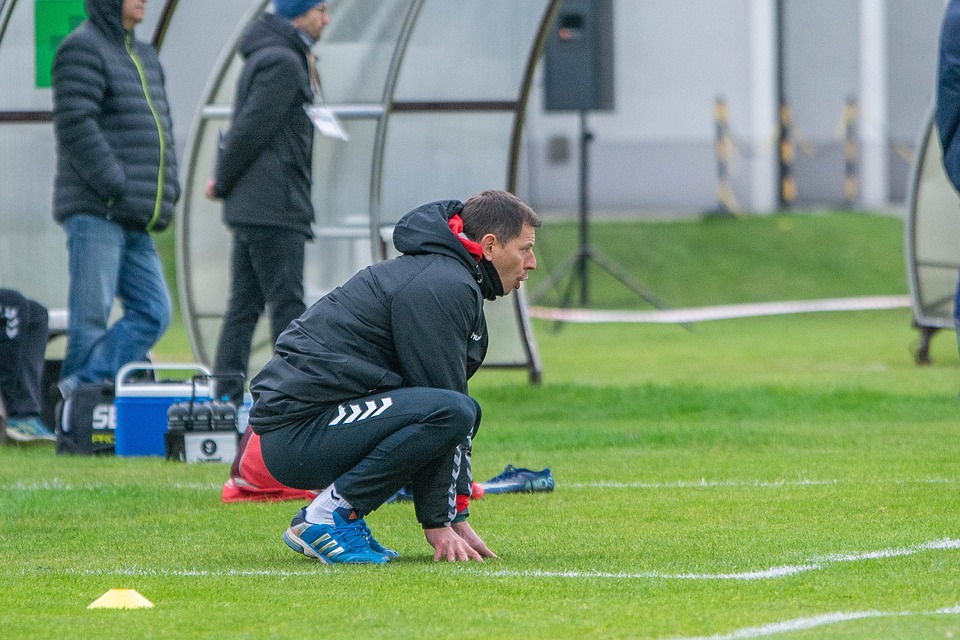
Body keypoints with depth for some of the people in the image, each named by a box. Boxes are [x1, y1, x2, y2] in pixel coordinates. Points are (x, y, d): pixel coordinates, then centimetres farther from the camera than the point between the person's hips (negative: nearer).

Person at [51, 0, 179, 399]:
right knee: (91, 316, -8)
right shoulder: (82, 48, -8)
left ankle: (81, 386, -1)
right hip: (96, 212, -9)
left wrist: (168, 193, 10)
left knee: (153, 312, 1)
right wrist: (115, 185, -21)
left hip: (134, 221, 9)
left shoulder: (143, 57, 21)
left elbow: (160, 130, 25)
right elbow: (76, 124, -18)